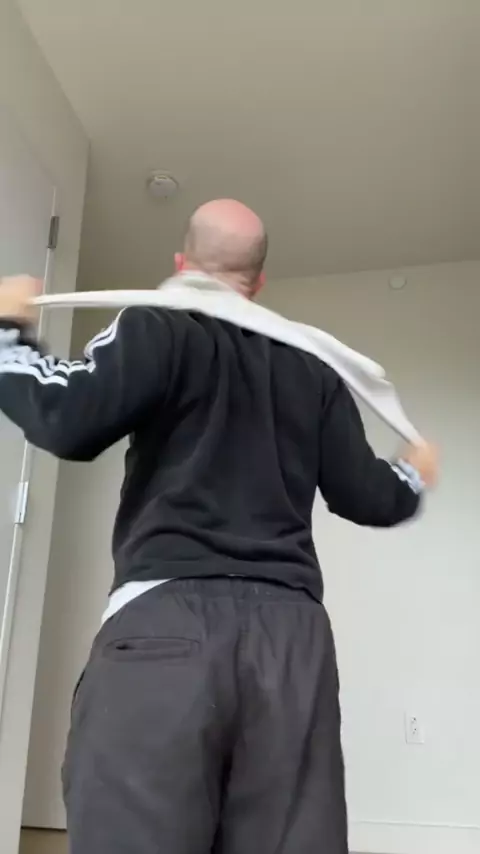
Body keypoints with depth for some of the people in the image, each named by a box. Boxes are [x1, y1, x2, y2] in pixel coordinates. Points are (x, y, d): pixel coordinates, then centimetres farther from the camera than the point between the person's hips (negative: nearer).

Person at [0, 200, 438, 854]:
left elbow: (68, 421, -10)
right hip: (293, 628, 5)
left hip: (167, 616, -5)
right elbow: (366, 498, 18)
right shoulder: (315, 372, 19)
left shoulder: (159, 329, 4)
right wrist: (415, 478, 41)